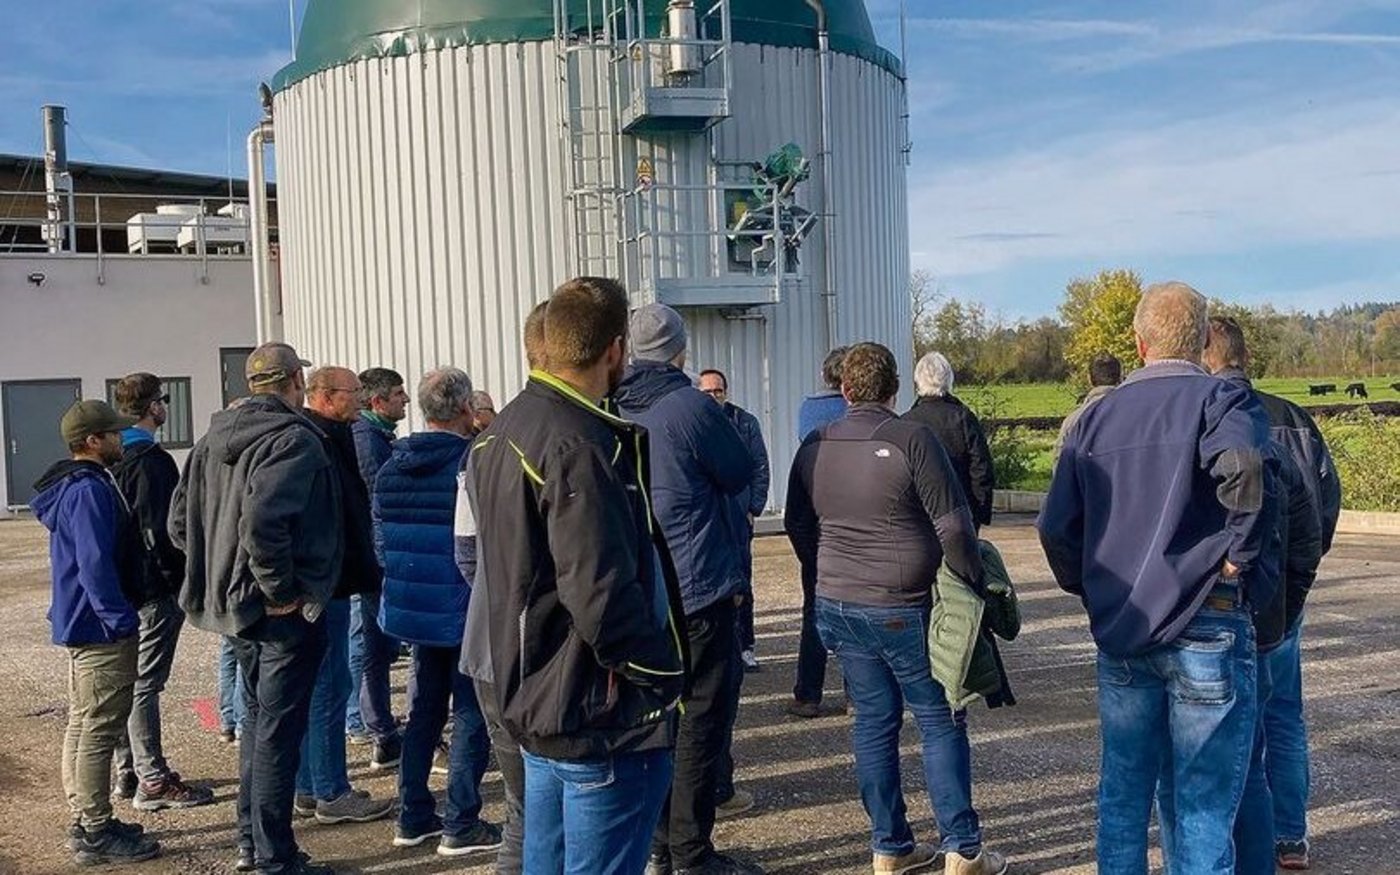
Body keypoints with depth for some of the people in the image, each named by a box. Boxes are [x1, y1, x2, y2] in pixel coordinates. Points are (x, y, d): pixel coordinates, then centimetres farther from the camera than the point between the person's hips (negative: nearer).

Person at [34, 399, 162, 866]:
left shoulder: (71, 486, 14)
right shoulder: (90, 490, -20)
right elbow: (96, 565, -26)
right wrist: (121, 620, -22)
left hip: (80, 623, 11)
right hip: (101, 628, -11)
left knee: (82, 725, 16)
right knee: (100, 731, -4)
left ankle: (86, 822, 26)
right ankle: (97, 834, 3)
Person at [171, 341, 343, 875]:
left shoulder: (214, 439, 9)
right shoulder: (295, 440, -18)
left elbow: (180, 522, 12)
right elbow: (262, 520, -32)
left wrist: (221, 574, 15)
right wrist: (281, 590, -21)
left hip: (237, 605, 9)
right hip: (285, 612, -9)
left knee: (256, 721, 20)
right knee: (279, 731, 0)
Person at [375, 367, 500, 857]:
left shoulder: (393, 465, 3)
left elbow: (380, 537, 8)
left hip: (413, 607, 7)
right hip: (468, 610, -6)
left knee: (424, 710, 17)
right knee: (472, 715, 4)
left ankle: (413, 818, 24)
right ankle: (461, 826, 9)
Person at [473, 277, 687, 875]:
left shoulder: (503, 432, 9)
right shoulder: (580, 448, -22)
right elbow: (605, 601, -27)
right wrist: (668, 675, -13)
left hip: (533, 703, 10)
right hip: (605, 721, -10)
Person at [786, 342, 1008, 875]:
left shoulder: (814, 446, 4)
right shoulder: (911, 440, -13)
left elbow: (798, 526, 13)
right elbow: (953, 526, -14)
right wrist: (975, 581, -1)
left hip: (837, 606, 5)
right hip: (903, 609, -5)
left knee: (873, 721, 13)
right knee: (940, 721, 6)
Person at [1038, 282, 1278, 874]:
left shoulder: (1096, 415, 10)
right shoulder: (1221, 400, -5)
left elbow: (1057, 529, 8)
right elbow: (1243, 466, -28)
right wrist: (1240, 554, -14)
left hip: (1119, 634, 5)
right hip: (1206, 630, -4)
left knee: (1122, 796, 15)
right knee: (1204, 810, 4)